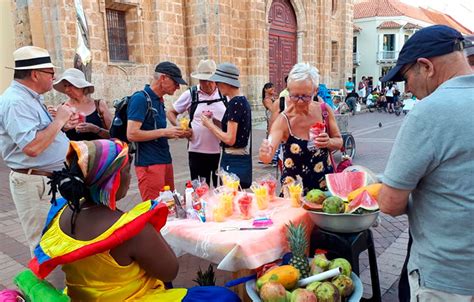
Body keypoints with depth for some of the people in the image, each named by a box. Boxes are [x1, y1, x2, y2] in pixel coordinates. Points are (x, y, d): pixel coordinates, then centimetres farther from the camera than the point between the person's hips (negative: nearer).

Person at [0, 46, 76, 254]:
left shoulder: (30, 98, 13)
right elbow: (32, 147, -30)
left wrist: (62, 126, 6)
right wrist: (59, 120, -19)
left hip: (50, 179, 10)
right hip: (35, 184, -10)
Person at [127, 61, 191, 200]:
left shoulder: (158, 100, 14)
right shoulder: (140, 99, -12)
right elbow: (132, 134, -19)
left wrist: (177, 133, 7)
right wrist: (164, 132, -16)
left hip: (165, 161, 9)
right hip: (149, 163, -8)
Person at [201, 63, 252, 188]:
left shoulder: (234, 103, -17)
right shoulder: (243, 100, 11)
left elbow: (230, 139, -20)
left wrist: (209, 125, -8)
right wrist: (214, 121, 10)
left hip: (234, 162, -9)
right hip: (241, 159, 9)